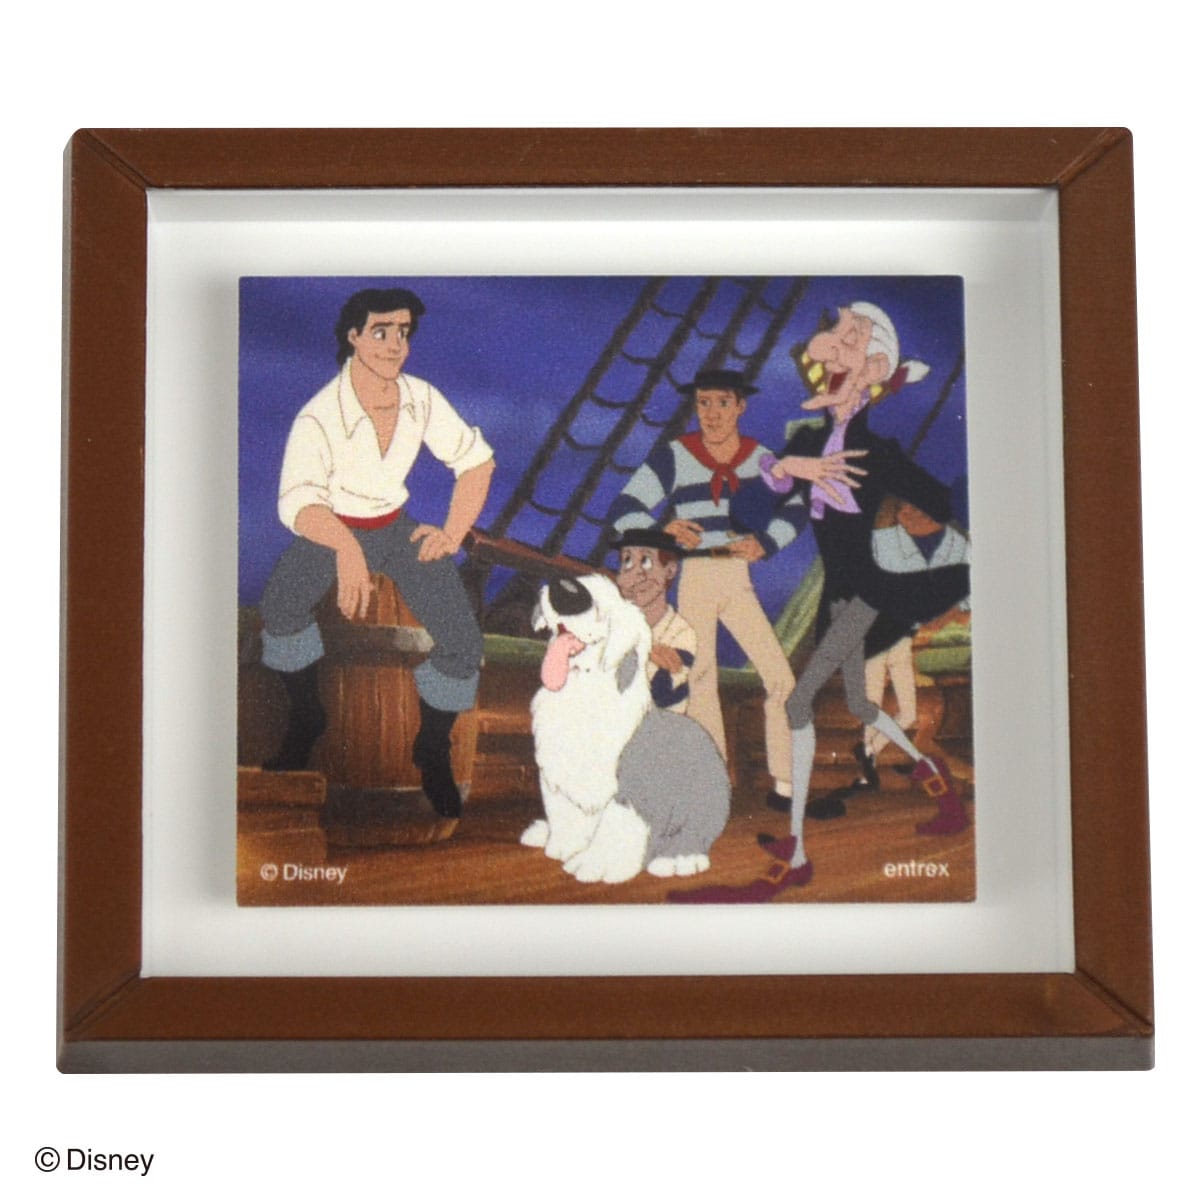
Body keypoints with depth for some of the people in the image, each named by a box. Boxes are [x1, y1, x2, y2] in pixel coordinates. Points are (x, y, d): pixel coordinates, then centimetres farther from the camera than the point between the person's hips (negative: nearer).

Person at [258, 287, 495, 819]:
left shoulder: (421, 398, -10)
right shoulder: (319, 417, -23)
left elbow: (476, 460, 2)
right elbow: (297, 501, -36)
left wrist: (453, 532, -11)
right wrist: (345, 547, -56)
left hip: (398, 527, 3)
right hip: (333, 529, -2)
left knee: (463, 644, -18)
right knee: (281, 609, -33)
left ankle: (432, 753, 7)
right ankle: (305, 720, -5)